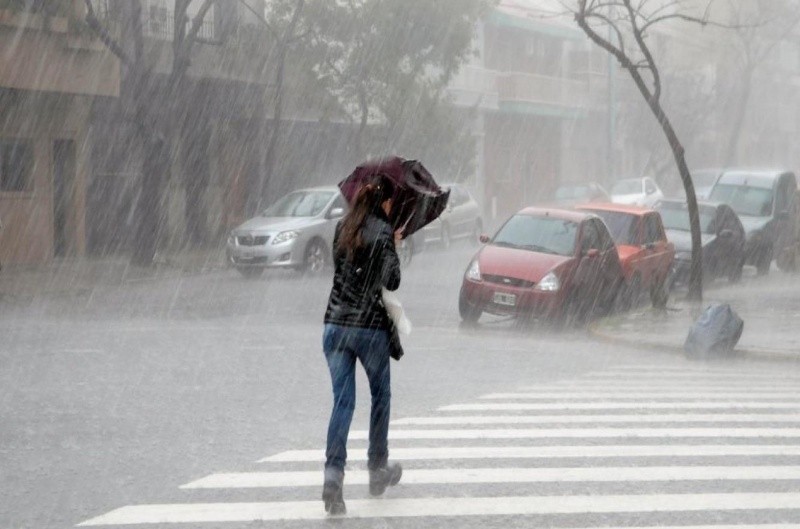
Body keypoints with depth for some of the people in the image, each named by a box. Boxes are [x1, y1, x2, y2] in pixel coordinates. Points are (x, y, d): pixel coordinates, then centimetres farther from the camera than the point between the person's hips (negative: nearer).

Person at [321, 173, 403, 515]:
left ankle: (333, 475, -15)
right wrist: (394, 249, 2)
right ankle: (378, 470, 26)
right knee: (380, 396, 17)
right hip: (370, 325, -4)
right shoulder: (382, 232, -9)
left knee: (342, 401, 1)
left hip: (335, 324, 4)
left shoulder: (343, 227, 8)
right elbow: (392, 281, -15)